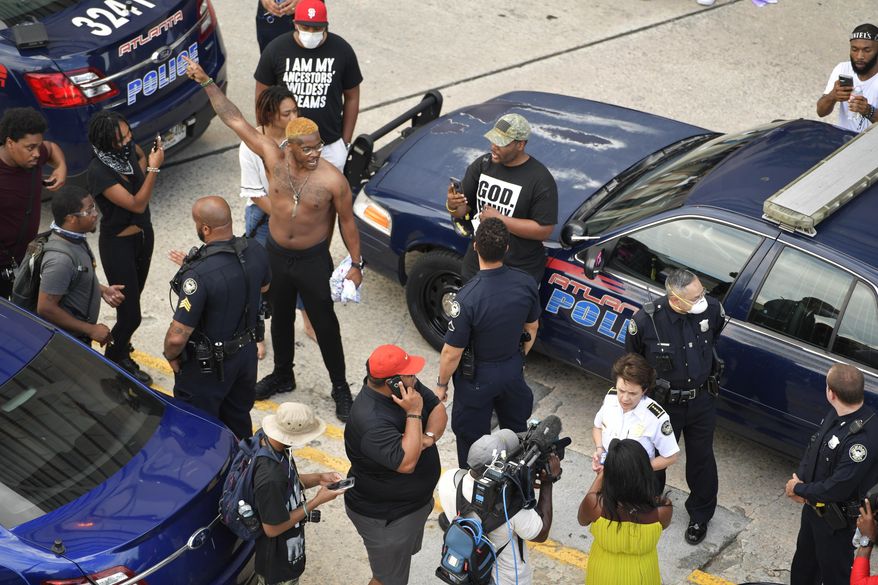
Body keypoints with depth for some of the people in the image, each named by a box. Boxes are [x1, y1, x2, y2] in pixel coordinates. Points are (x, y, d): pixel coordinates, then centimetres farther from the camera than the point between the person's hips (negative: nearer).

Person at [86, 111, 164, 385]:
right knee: (130, 314, -1)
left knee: (133, 297, 22)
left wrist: (153, 155, -8)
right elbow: (137, 204, -28)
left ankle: (119, 345, 45)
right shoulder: (99, 171, -29)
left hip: (143, 234, 7)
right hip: (118, 244, -7)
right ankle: (114, 359, 26)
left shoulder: (131, 149, -9)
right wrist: (153, 168, -32)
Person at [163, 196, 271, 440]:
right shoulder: (256, 253, -14)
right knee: (240, 419, 28)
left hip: (207, 366, -7)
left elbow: (177, 336, -32)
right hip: (247, 355, 7)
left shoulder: (199, 275, -34)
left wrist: (171, 356, -10)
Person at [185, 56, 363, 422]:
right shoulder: (273, 159, -15)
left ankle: (340, 387, 27)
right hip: (276, 254, 4)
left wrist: (356, 264, -8)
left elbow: (347, 221, -10)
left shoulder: (332, 180, -22)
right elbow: (235, 120, -13)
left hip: (313, 259, -4)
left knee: (324, 324, 8)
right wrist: (206, 82, -15)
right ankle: (282, 375, 45)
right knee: (280, 318, 22)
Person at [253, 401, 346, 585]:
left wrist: (318, 478, -8)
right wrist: (317, 502, -23)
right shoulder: (271, 476, -40)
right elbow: (273, 528, -28)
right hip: (276, 562, -8)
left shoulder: (267, 440, -13)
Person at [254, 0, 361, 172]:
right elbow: (262, 96, 0)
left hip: (331, 146, 0)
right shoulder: (275, 50, -10)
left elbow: (352, 98, 2)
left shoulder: (342, 50, -8)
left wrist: (346, 141, 3)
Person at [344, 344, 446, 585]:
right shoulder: (370, 422, -38)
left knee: (405, 552, 32)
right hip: (385, 517, -9)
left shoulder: (408, 386, -11)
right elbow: (406, 463, -40)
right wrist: (414, 413, -36)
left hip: (416, 500, 9)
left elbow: (438, 410, -4)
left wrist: (429, 437, -24)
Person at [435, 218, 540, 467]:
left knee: (471, 437, 18)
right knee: (516, 428, 29)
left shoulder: (467, 299, -35)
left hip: (477, 378, -5)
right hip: (513, 370, 5)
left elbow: (452, 353, -23)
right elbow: (532, 329, 0)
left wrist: (441, 384, -5)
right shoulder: (526, 284, -18)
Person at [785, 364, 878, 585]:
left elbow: (838, 488, -31)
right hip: (813, 504, 8)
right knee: (804, 564, 29)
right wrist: (799, 477, -9)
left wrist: (799, 489, -17)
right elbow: (814, 446, 7)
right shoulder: (836, 415, -8)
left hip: (837, 520, -8)